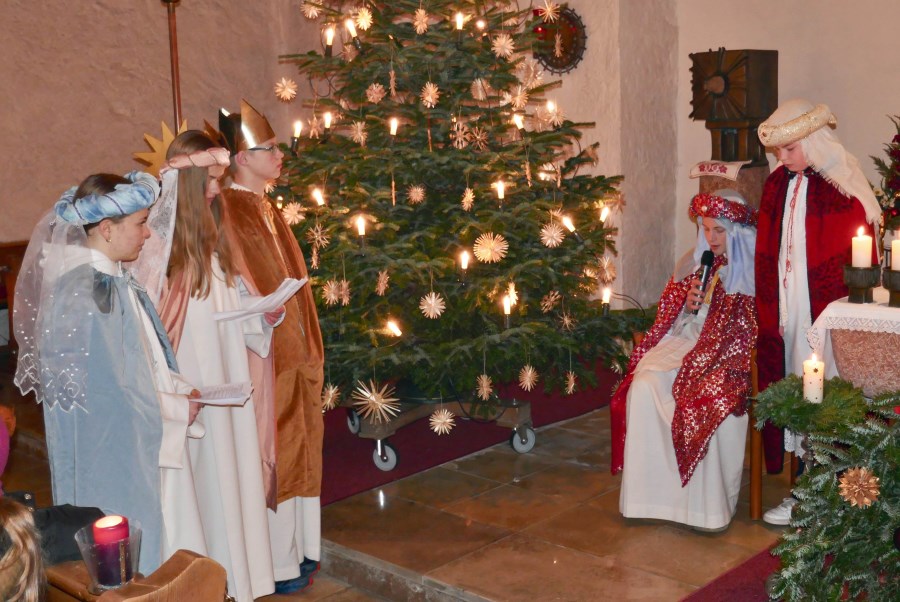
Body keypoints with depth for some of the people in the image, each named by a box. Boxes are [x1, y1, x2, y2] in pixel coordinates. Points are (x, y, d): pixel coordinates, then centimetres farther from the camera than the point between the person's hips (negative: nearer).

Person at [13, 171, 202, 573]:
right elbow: (106, 391, -22)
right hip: (108, 451, -9)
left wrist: (179, 387, 1)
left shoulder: (113, 280, 6)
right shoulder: (82, 293, -23)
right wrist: (177, 408, -13)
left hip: (142, 445, 9)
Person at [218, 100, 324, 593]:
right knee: (273, 454, 3)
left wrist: (307, 343, 16)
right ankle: (277, 564, 17)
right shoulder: (227, 211, -16)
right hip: (264, 354, -9)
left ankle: (297, 547, 30)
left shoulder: (267, 209, 12)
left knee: (296, 449, 16)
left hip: (294, 352, 9)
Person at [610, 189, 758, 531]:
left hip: (730, 355, -4)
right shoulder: (693, 264, 16)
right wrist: (688, 308, -5)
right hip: (687, 344, 5)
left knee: (708, 399, -35)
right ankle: (651, 491, -17)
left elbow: (754, 329, -5)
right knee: (644, 387, -24)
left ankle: (707, 505, -19)